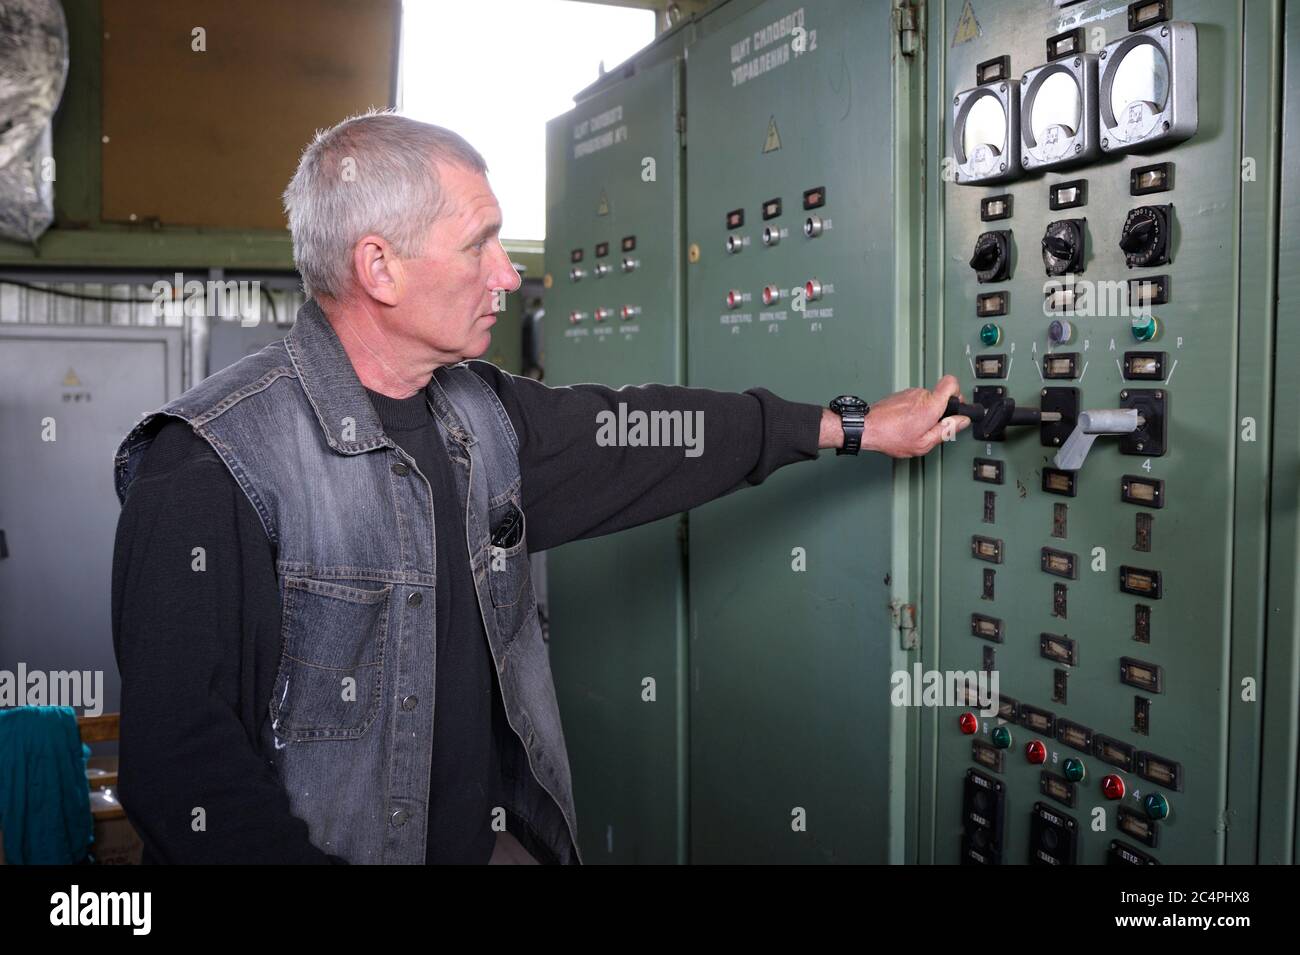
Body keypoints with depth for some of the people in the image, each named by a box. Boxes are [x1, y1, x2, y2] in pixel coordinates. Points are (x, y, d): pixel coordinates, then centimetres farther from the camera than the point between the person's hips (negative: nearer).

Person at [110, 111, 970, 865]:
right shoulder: (214, 466, -20)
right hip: (333, 845, -5)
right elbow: (180, 766, -20)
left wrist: (858, 426, 18)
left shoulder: (481, 413, 3)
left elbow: (644, 437, 12)